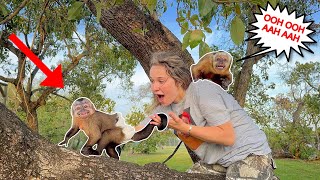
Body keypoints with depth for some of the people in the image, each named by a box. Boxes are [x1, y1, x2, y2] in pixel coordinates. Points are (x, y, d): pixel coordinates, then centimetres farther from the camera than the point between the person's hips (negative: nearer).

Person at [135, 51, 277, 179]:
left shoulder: (202, 90, -22)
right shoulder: (166, 107, 0)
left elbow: (228, 137, -25)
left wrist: (184, 128, -26)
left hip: (250, 154, -7)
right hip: (214, 162, 7)